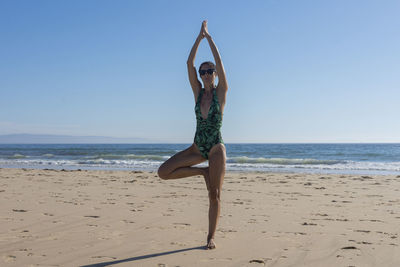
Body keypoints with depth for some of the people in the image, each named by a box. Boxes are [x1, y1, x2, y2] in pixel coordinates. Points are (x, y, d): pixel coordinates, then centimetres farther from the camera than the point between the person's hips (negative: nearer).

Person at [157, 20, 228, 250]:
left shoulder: (221, 92, -1)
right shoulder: (198, 92, 7)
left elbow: (219, 62, -10)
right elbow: (189, 63, 0)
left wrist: (209, 37, -3)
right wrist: (199, 37, -1)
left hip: (217, 148, -4)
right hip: (197, 147, 4)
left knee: (215, 195, -3)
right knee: (164, 172, -10)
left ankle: (211, 237, 11)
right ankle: (202, 171, 8)